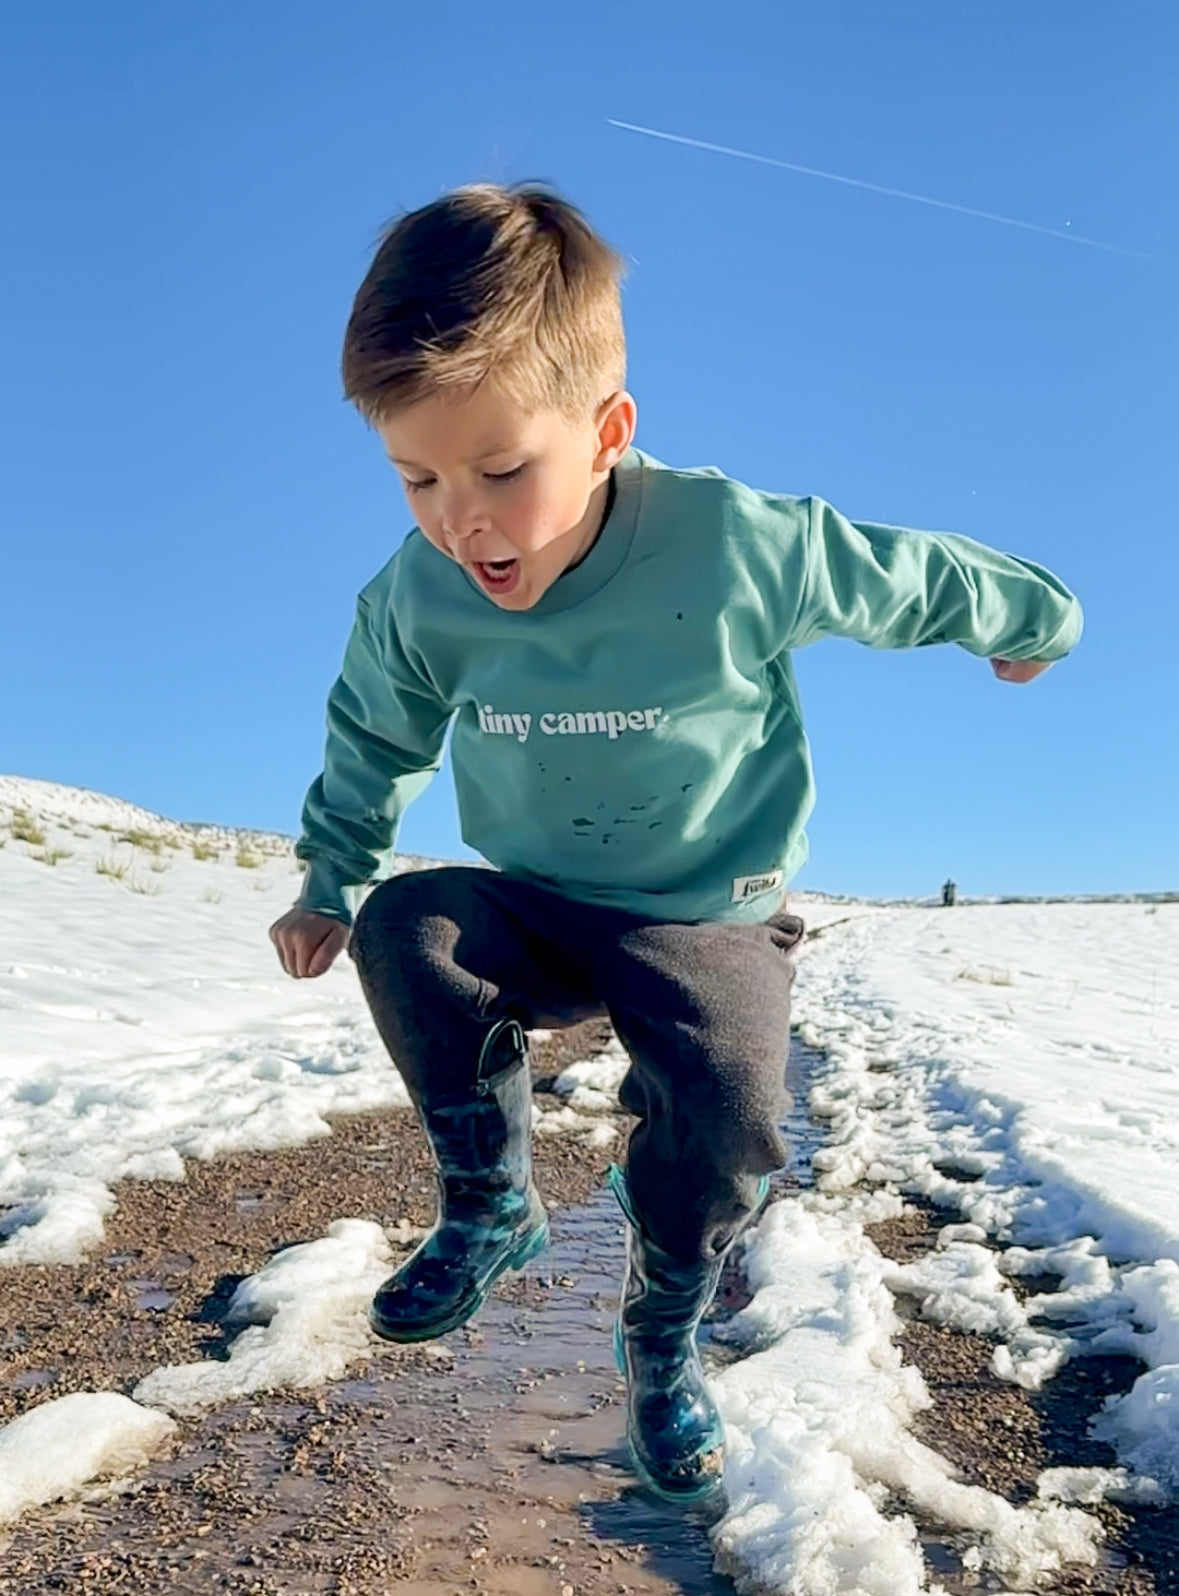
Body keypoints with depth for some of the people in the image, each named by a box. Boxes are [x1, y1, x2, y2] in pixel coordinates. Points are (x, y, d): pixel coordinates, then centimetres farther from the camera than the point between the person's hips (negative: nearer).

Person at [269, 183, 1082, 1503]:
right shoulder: (417, 598, -13)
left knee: (726, 1098, -28)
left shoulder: (741, 547, -24)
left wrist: (1032, 623, 13)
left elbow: (914, 580, -5)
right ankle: (491, 1208, -4)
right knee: (404, 927, -27)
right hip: (532, 912, 3)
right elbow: (372, 736, 9)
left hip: (710, 920, -2)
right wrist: (330, 886, 14)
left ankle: (662, 1334, 6)